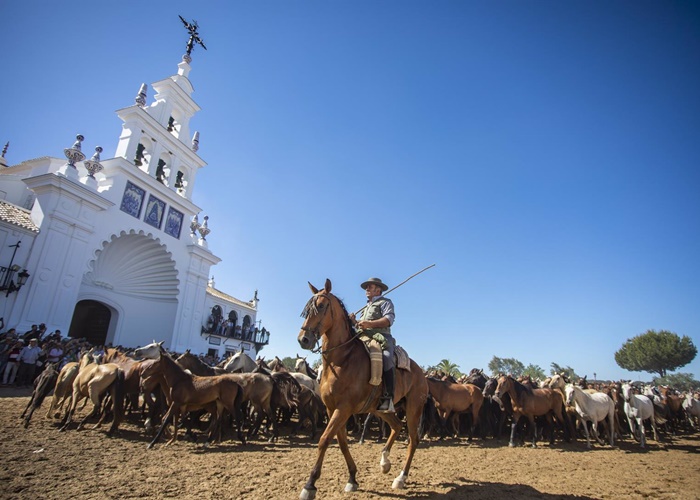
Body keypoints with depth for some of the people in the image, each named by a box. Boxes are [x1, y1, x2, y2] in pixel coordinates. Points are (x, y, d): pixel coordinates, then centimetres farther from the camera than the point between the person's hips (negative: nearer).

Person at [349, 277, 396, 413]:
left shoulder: (385, 302, 10)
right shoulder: (366, 307, 34)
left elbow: (389, 319, -9)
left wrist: (369, 324, -21)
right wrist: (354, 322, 10)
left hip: (381, 337, -8)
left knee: (386, 358, -35)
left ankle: (388, 399, -38)